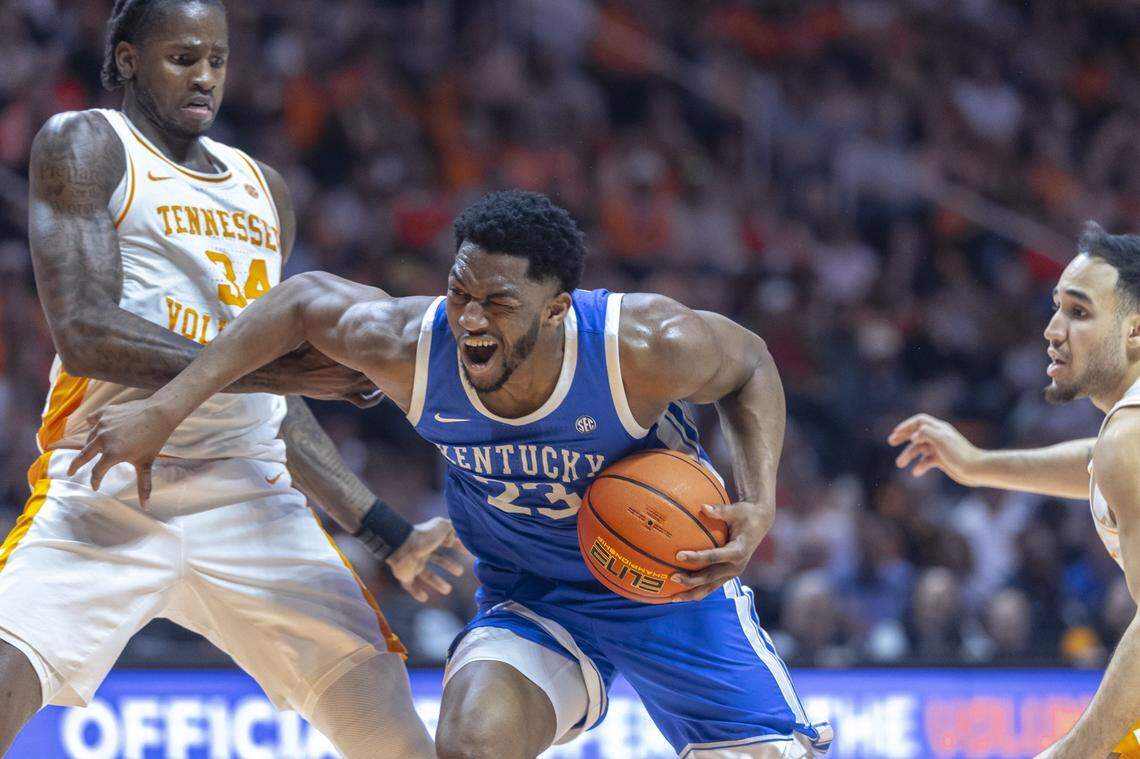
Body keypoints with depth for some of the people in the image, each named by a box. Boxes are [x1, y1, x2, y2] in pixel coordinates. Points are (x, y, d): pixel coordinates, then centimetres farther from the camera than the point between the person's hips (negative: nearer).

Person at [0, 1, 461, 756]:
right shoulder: (85, 148, 2)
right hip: (112, 490, -5)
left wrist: (388, 532, 20)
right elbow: (85, 335, -12)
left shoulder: (262, 188, 21)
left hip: (254, 502, 5)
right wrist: (277, 369, -15)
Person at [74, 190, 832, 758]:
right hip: (528, 603, 1)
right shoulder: (413, 349, -26)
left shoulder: (646, 347, -32)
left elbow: (750, 366, -10)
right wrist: (164, 409, -7)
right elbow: (303, 300, -6)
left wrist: (760, 507, -24)